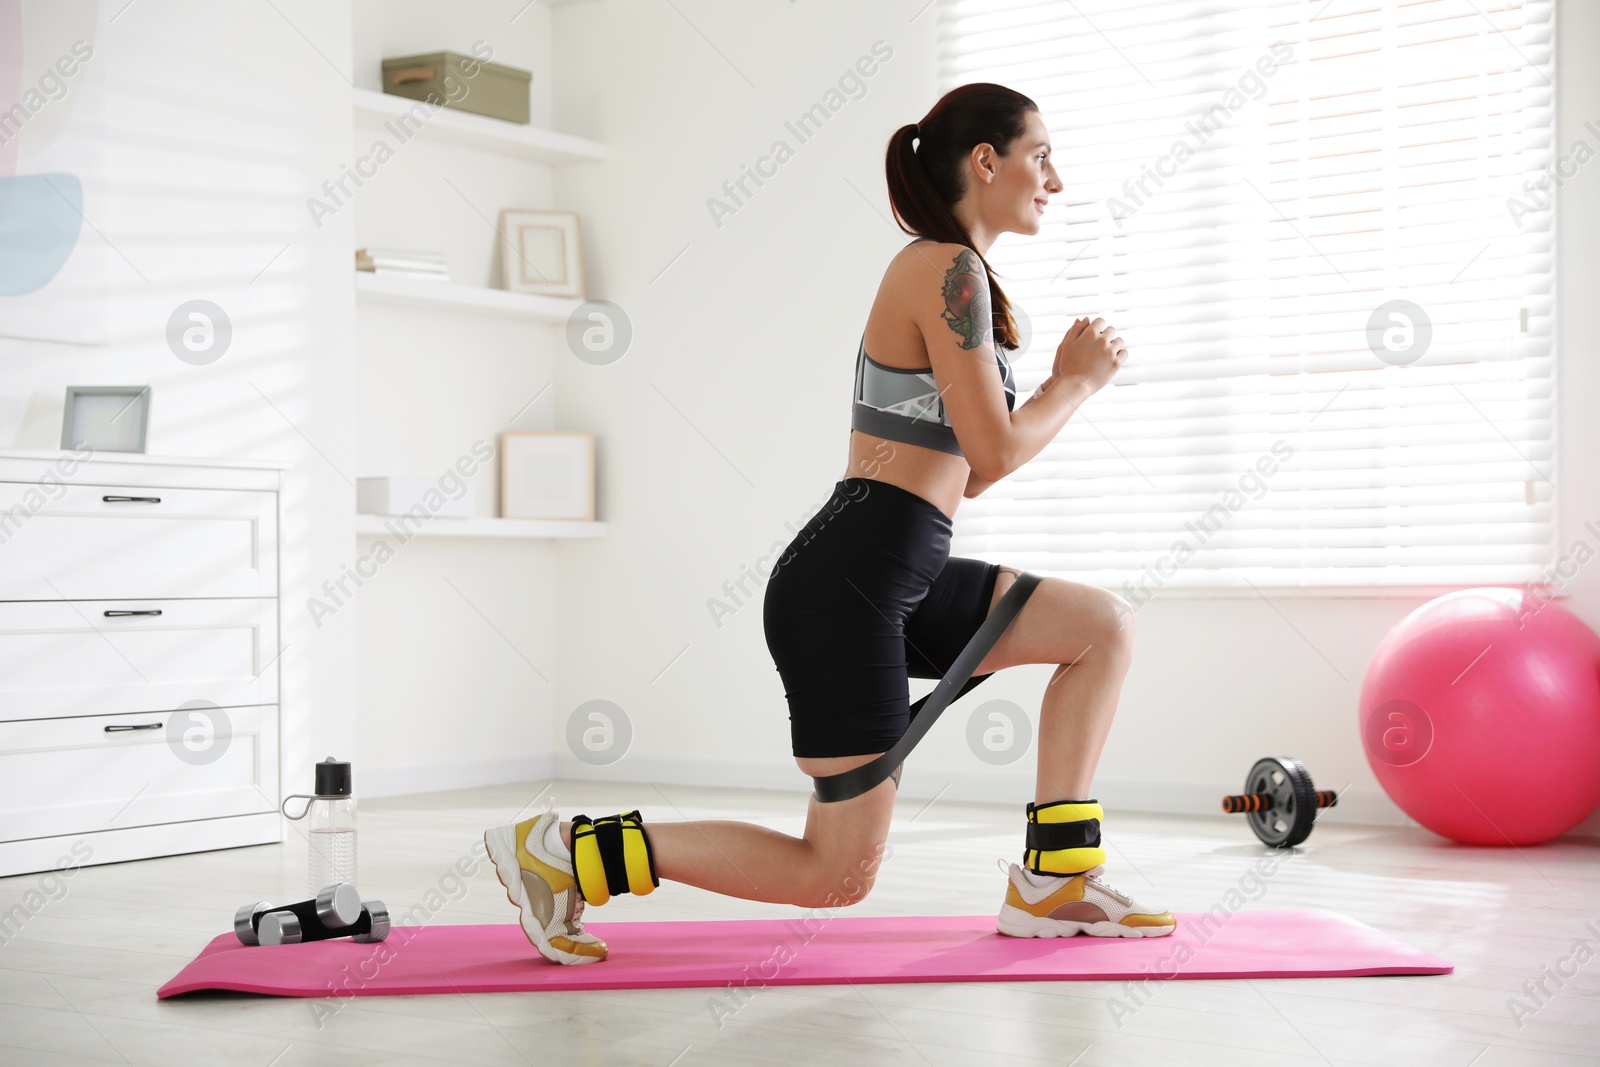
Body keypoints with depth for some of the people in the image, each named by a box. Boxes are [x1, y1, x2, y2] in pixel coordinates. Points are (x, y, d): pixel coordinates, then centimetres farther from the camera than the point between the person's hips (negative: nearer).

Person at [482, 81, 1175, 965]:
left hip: (897, 582, 10)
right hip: (847, 584, -10)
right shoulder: (947, 269, -10)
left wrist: (1064, 381, 15)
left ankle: (1052, 882, 11)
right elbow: (996, 451, -14)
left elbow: (966, 474, 21)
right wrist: (1079, 384, 3)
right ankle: (563, 852, 1)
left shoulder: (946, 273, 20)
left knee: (1105, 626, 10)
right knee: (838, 876, -5)